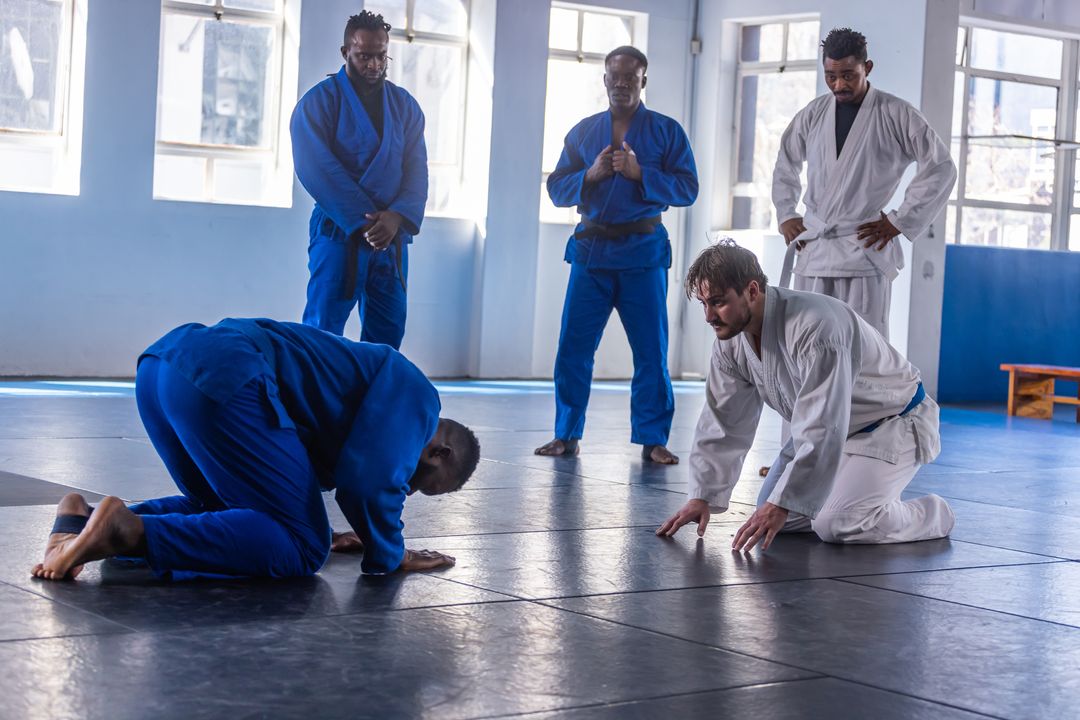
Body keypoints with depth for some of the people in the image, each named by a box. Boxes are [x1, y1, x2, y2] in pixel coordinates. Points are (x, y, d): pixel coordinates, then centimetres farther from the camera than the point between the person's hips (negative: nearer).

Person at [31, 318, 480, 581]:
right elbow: (368, 482, -8)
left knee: (220, 507, 29)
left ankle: (81, 521, 8)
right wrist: (389, 556, 8)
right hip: (223, 381, -10)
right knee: (300, 549, -5)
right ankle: (127, 529, -21)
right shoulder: (414, 394, 7)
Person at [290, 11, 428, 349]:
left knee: (387, 335, 7)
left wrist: (396, 217, -16)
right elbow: (316, 169, -13)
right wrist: (363, 220, -18)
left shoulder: (405, 106, 10)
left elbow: (417, 170, 3)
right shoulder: (318, 102, -3)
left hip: (392, 236, 5)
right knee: (323, 333, -4)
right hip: (340, 232, -4)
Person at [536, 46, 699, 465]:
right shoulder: (583, 132, 11)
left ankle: (653, 441, 7)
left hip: (643, 250, -2)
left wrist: (639, 173, -16)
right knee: (572, 348, 1)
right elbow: (556, 189, 8)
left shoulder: (666, 131, 4)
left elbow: (687, 188, -4)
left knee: (651, 351, 0)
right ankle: (566, 435, 11)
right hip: (591, 249, 2)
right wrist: (591, 175, -11)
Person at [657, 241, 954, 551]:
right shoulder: (730, 341, -11)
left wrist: (781, 505, -38)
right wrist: (701, 497, -8)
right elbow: (723, 421, -1)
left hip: (893, 423, -8)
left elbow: (822, 430, -39)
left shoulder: (814, 328, -38)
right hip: (829, 427, 8)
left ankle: (931, 514, 0)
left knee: (835, 524, -24)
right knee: (775, 515, 0)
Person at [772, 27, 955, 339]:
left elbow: (941, 169, -1)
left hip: (865, 249, -4)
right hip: (813, 251, 4)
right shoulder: (812, 115, 11)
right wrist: (786, 216, 13)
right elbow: (786, 165, 26)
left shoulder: (897, 115, -1)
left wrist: (898, 221, -5)